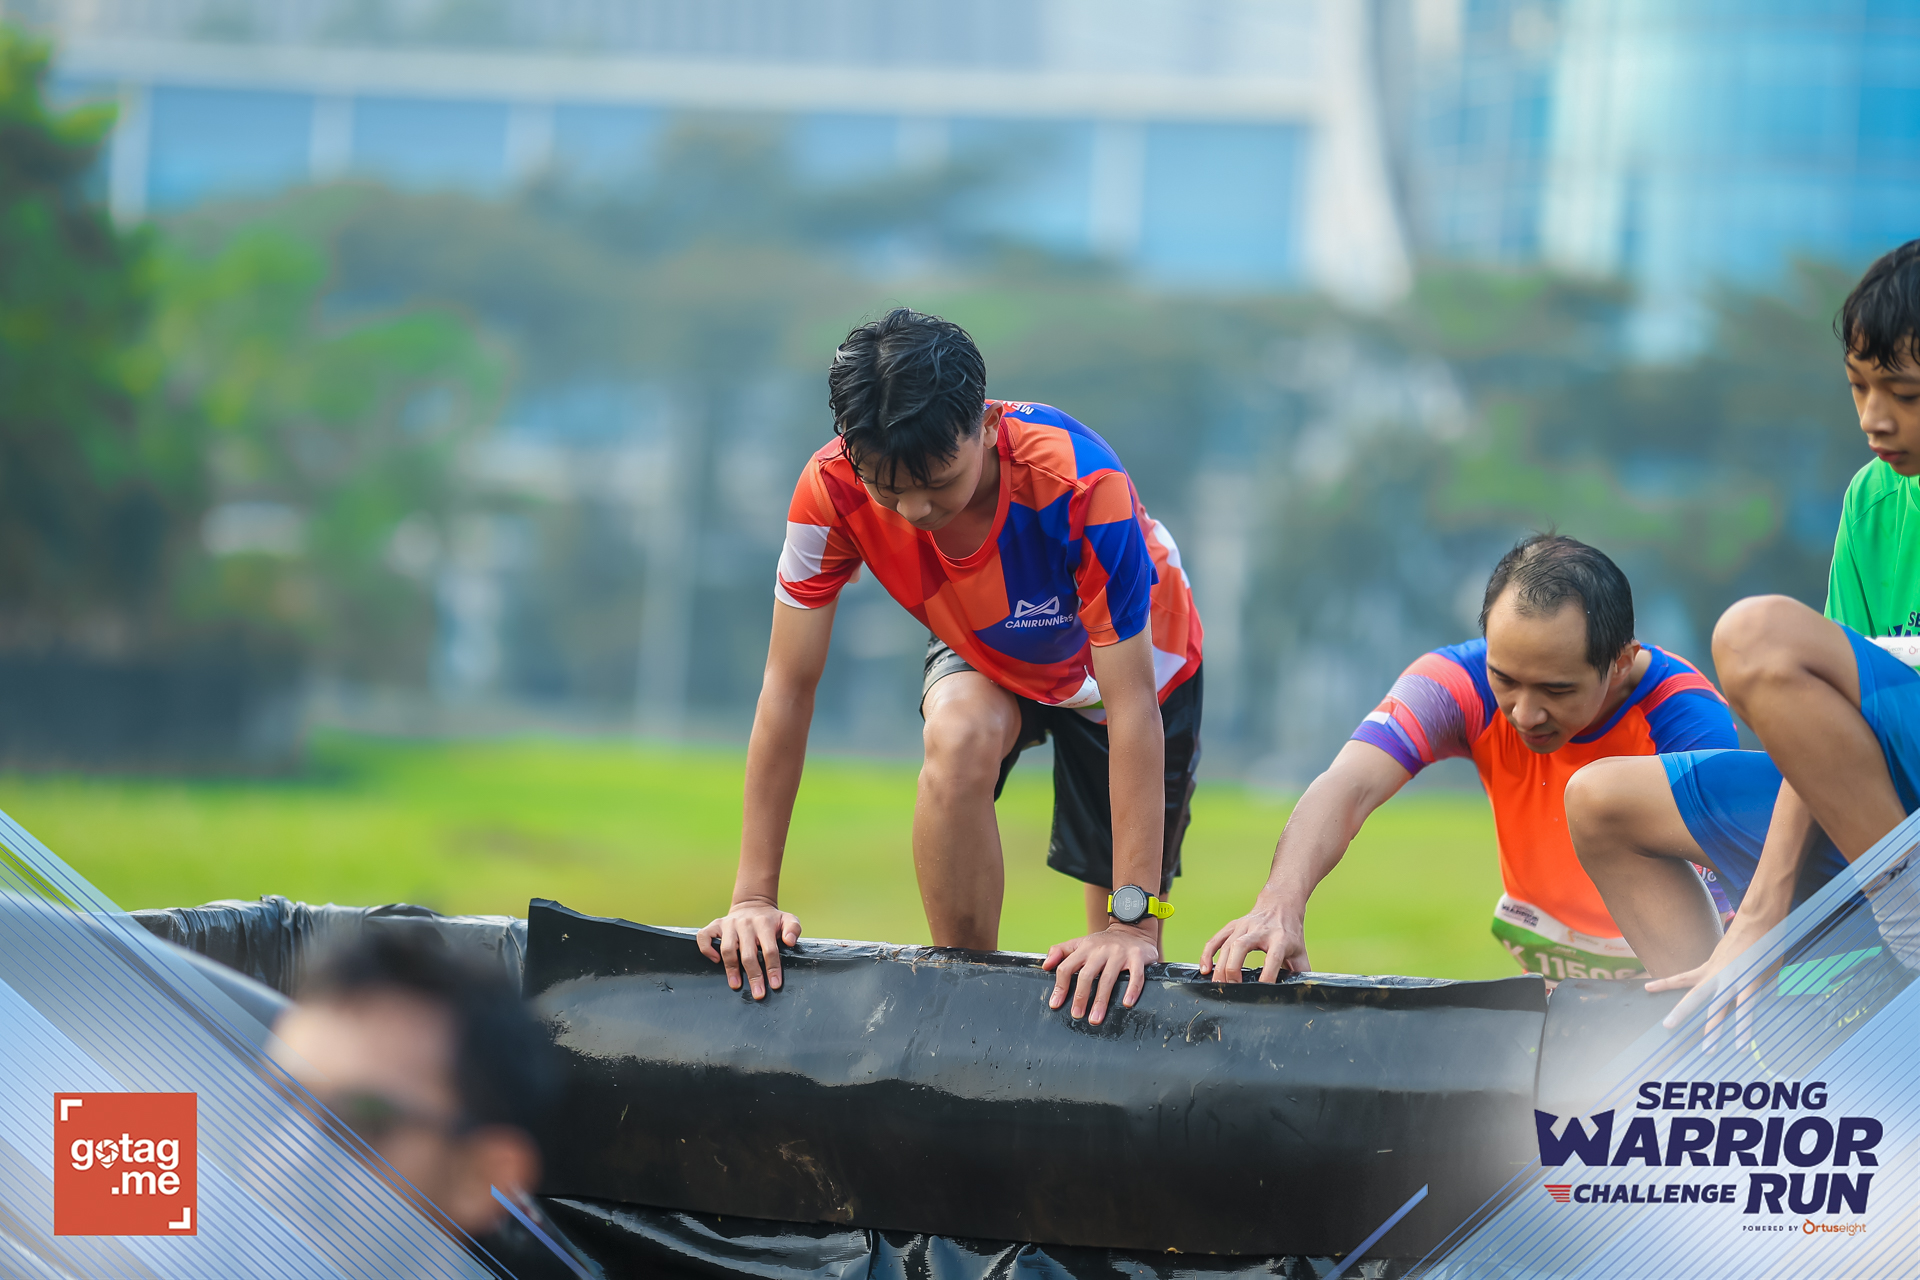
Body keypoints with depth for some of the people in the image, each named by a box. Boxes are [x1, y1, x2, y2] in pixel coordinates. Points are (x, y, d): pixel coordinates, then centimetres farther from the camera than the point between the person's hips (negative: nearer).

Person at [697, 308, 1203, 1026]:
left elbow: (1132, 704, -40)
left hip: (1127, 658, -2)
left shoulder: (1079, 483, -42)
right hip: (986, 656, 2)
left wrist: (1133, 921, -43)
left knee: (1119, 963, -5)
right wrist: (754, 899, -27)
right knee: (960, 734, -33)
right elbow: (789, 686, -25)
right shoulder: (833, 489, -34)